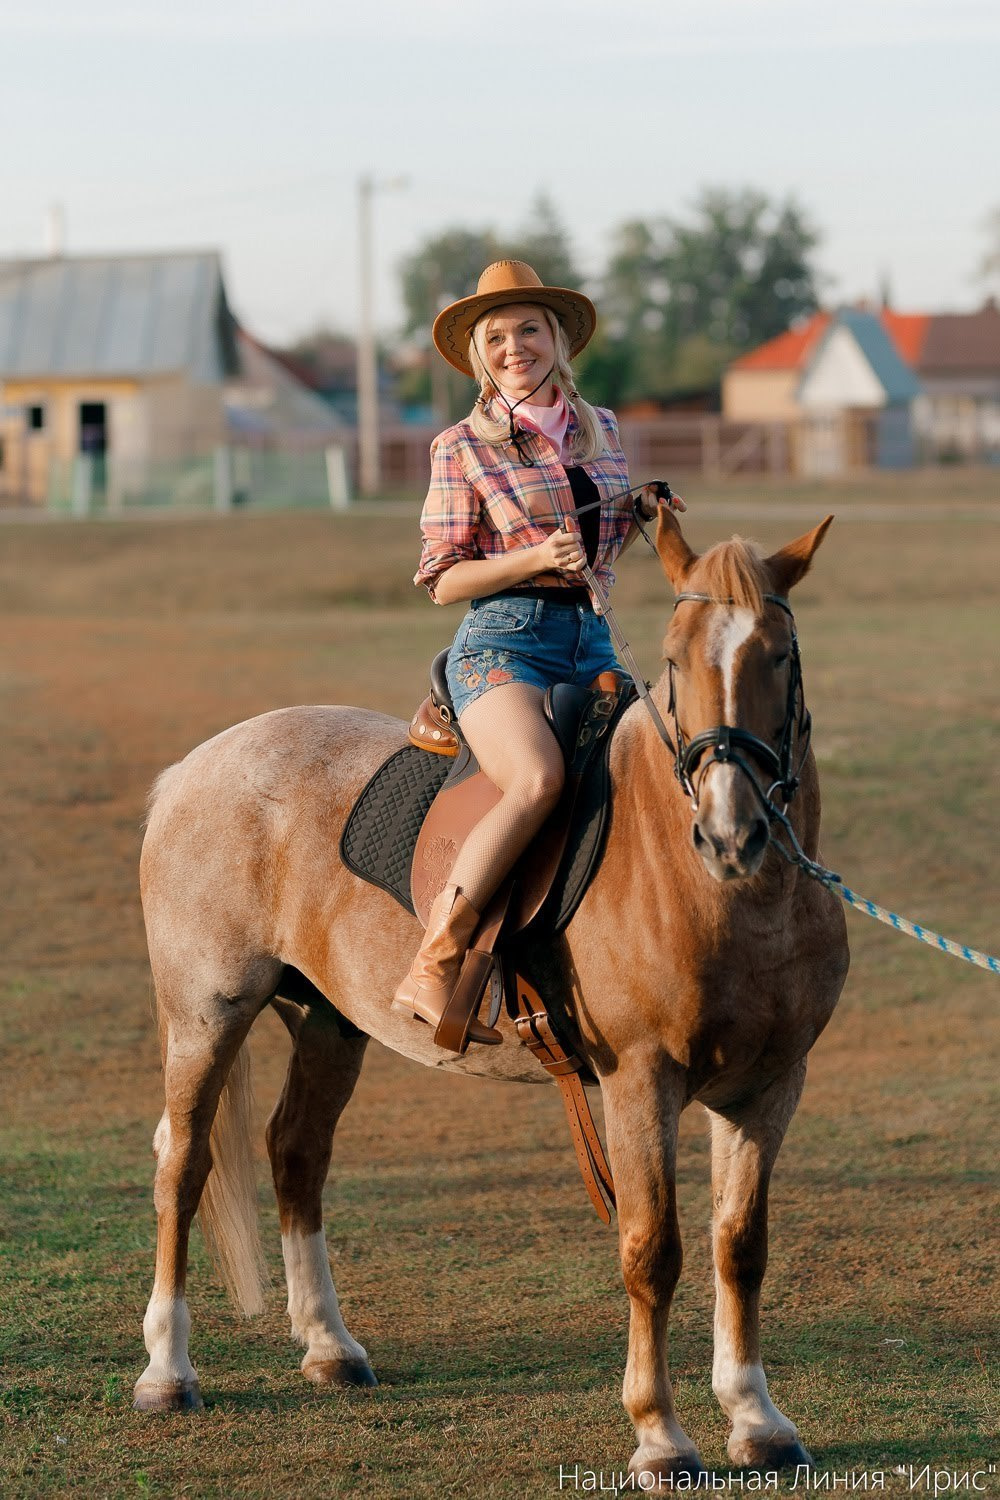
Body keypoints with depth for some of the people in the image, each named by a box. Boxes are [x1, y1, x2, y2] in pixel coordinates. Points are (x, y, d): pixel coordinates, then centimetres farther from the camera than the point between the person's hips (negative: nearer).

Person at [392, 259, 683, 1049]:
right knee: (540, 780, -33)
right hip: (504, 639, -6)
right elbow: (443, 580, 0)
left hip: (592, 640, 6)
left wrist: (640, 520, 6)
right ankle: (434, 968, -33)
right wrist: (535, 559, -15)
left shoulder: (602, 429, 16)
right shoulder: (463, 447, 2)